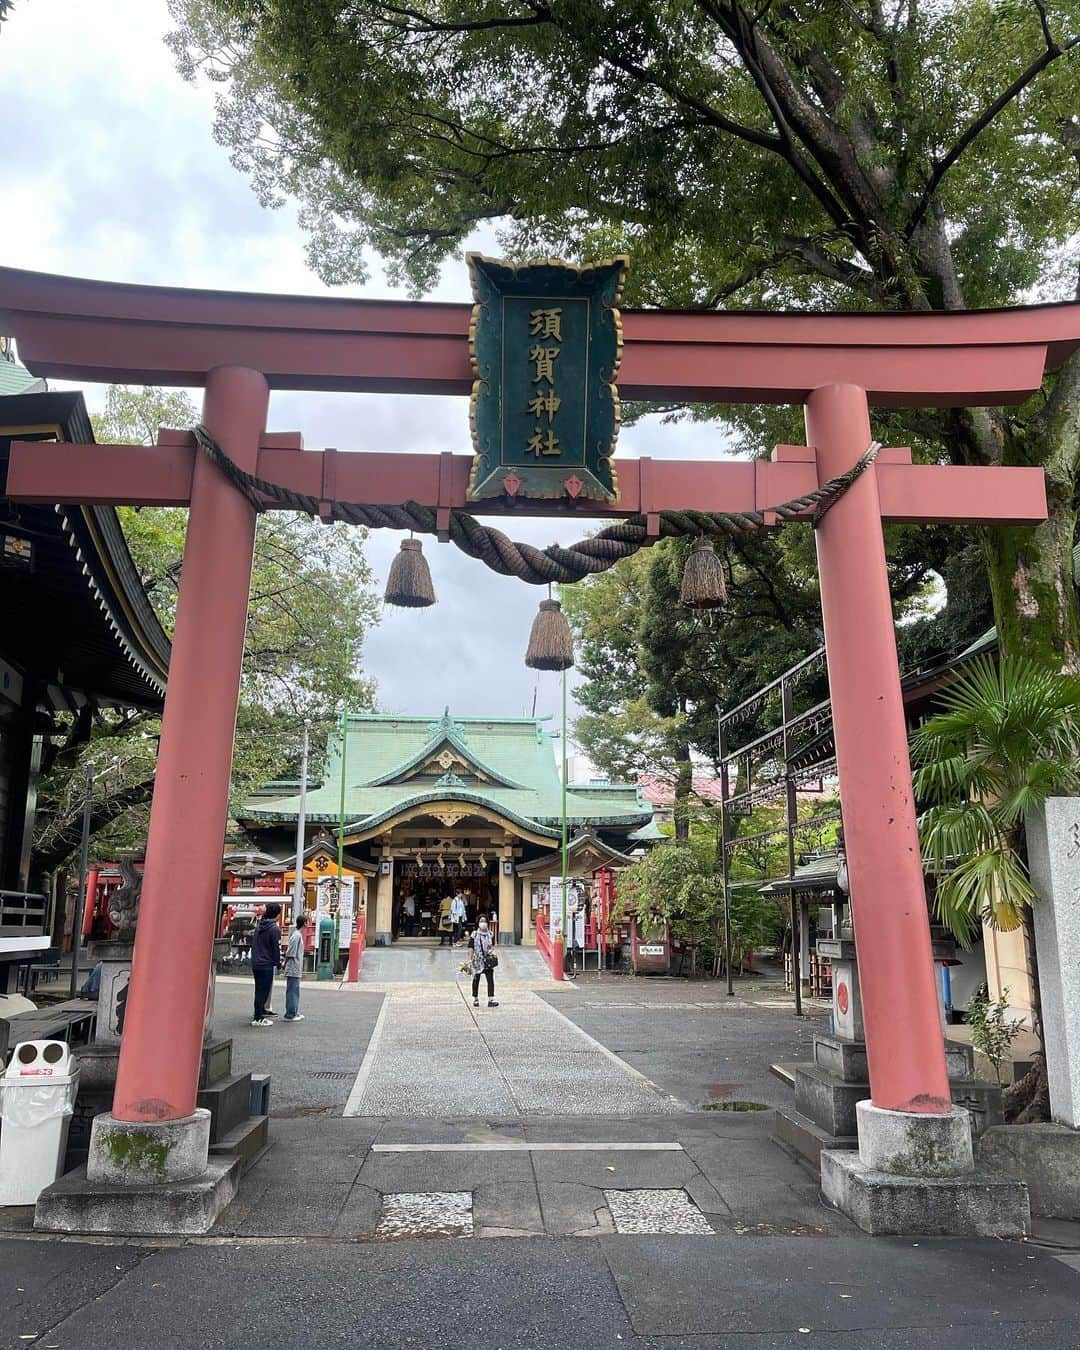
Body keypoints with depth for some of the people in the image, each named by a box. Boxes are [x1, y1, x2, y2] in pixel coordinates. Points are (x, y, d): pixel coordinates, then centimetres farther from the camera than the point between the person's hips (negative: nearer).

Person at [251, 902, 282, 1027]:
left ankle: (259, 1014, 22)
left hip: (255, 964, 8)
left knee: (259, 990, 16)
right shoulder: (275, 929, -14)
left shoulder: (258, 926, 10)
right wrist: (278, 964, -2)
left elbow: (253, 944, 16)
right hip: (267, 965, -8)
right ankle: (258, 1019, -1)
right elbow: (277, 949, -12)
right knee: (263, 991, -2)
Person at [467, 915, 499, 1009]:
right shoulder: (474, 935, -4)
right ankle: (475, 999, 24)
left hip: (488, 960, 2)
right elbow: (470, 947, -5)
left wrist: (491, 950, -3)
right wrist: (470, 959, -12)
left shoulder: (490, 934, 5)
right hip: (477, 960, -2)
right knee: (476, 980, 9)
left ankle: (490, 1000, -10)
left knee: (490, 980, -8)